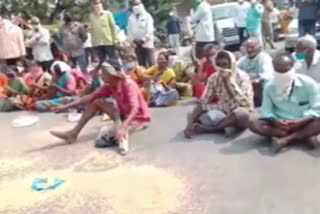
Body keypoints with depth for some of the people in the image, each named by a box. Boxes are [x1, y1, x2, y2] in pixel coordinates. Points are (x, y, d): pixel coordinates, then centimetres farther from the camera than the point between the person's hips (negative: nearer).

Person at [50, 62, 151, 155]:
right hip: (125, 115, 8)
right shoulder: (109, 86, -5)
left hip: (139, 118, -8)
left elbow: (134, 109, -39)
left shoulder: (128, 84, -27)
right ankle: (74, 133, -2)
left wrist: (123, 126, -54)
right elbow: (90, 97, -1)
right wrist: (67, 106, -4)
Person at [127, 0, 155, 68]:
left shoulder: (147, 16, -1)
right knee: (141, 64, 6)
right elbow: (129, 30, 10)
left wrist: (144, 39, -12)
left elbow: (150, 30, -8)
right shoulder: (131, 18, 10)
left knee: (151, 63, -5)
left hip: (147, 43, -4)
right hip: (136, 44, 4)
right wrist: (132, 40, -2)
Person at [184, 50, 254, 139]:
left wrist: (228, 82, -28)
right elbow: (203, 102, -10)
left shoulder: (242, 77, -16)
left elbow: (244, 103, -28)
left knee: (242, 113, -40)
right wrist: (191, 122, -23)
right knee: (192, 115, -12)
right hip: (223, 112, 4)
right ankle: (226, 125, -20)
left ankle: (207, 128, -24)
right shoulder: (214, 78, -4)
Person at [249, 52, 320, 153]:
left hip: (303, 124, -2)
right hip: (280, 125, 2)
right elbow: (266, 111, -6)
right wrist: (275, 121, -28)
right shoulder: (269, 87, -6)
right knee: (254, 124, -25)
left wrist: (301, 121, -29)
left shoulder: (308, 84, -12)